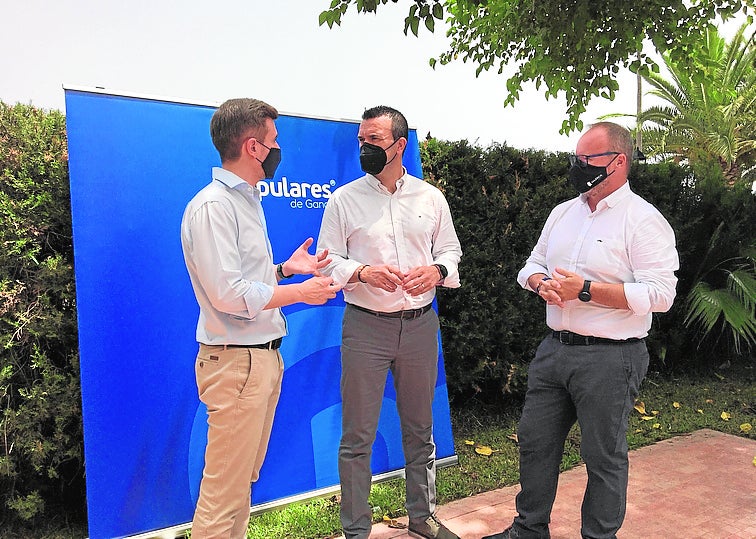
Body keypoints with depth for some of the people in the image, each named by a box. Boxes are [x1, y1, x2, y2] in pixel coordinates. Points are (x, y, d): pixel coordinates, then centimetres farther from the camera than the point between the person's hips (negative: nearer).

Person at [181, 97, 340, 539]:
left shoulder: (247, 200, 16)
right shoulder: (212, 206, -15)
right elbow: (228, 294, -22)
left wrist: (286, 268, 9)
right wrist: (300, 292, -13)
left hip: (265, 356, 10)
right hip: (236, 362, -10)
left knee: (244, 477, 19)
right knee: (225, 488, 0)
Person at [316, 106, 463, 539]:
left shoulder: (431, 197, 7)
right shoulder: (344, 199, 0)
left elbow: (451, 251, 11)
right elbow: (327, 263, -1)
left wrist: (437, 270, -10)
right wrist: (363, 272, -20)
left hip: (420, 324, 3)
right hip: (365, 325, -2)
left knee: (420, 429, 17)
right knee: (358, 437, 4)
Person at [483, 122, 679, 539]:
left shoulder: (644, 220, -10)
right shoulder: (563, 213, 11)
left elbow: (660, 294, -18)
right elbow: (533, 264, 19)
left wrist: (586, 290, -22)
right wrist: (540, 283, -6)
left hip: (610, 359, -7)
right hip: (555, 348, 7)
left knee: (604, 456, 8)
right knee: (535, 442, 15)